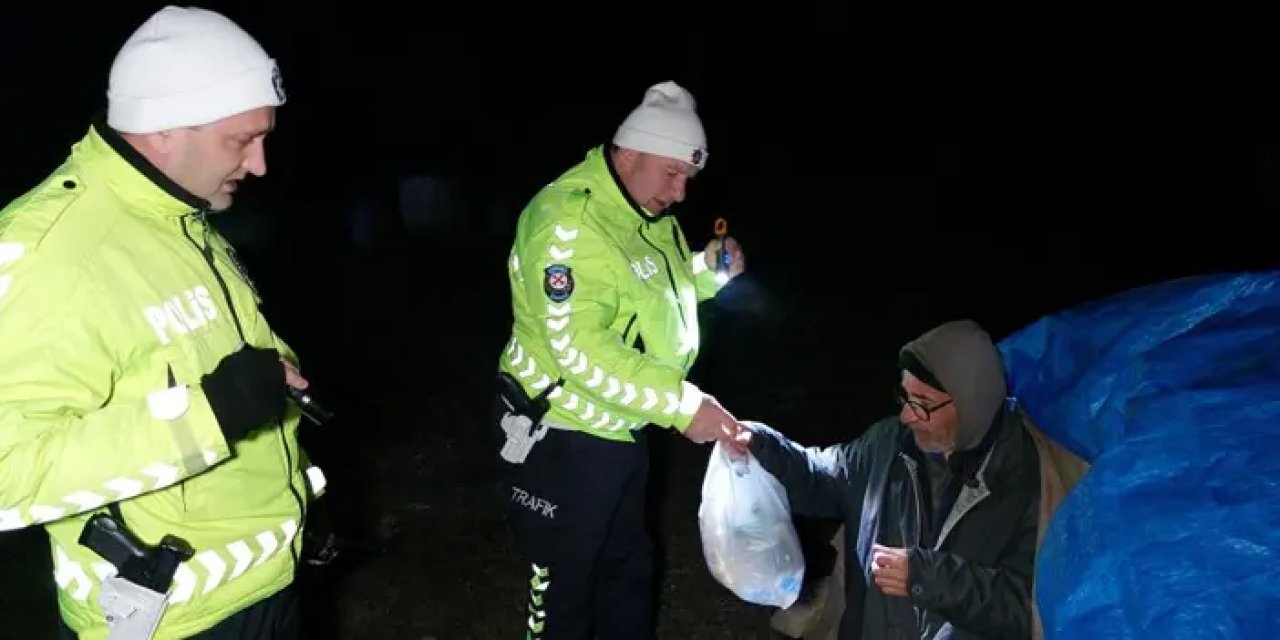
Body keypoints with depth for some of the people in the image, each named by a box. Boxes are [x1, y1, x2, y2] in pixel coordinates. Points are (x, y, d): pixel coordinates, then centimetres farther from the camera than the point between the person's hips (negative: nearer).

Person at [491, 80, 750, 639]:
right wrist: (683, 405, -33)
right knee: (563, 587, 9)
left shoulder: (650, 216, 5)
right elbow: (577, 346, -32)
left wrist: (706, 270, -2)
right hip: (561, 436, -9)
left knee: (629, 569, 24)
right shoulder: (568, 217, -25)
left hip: (620, 430, 9)